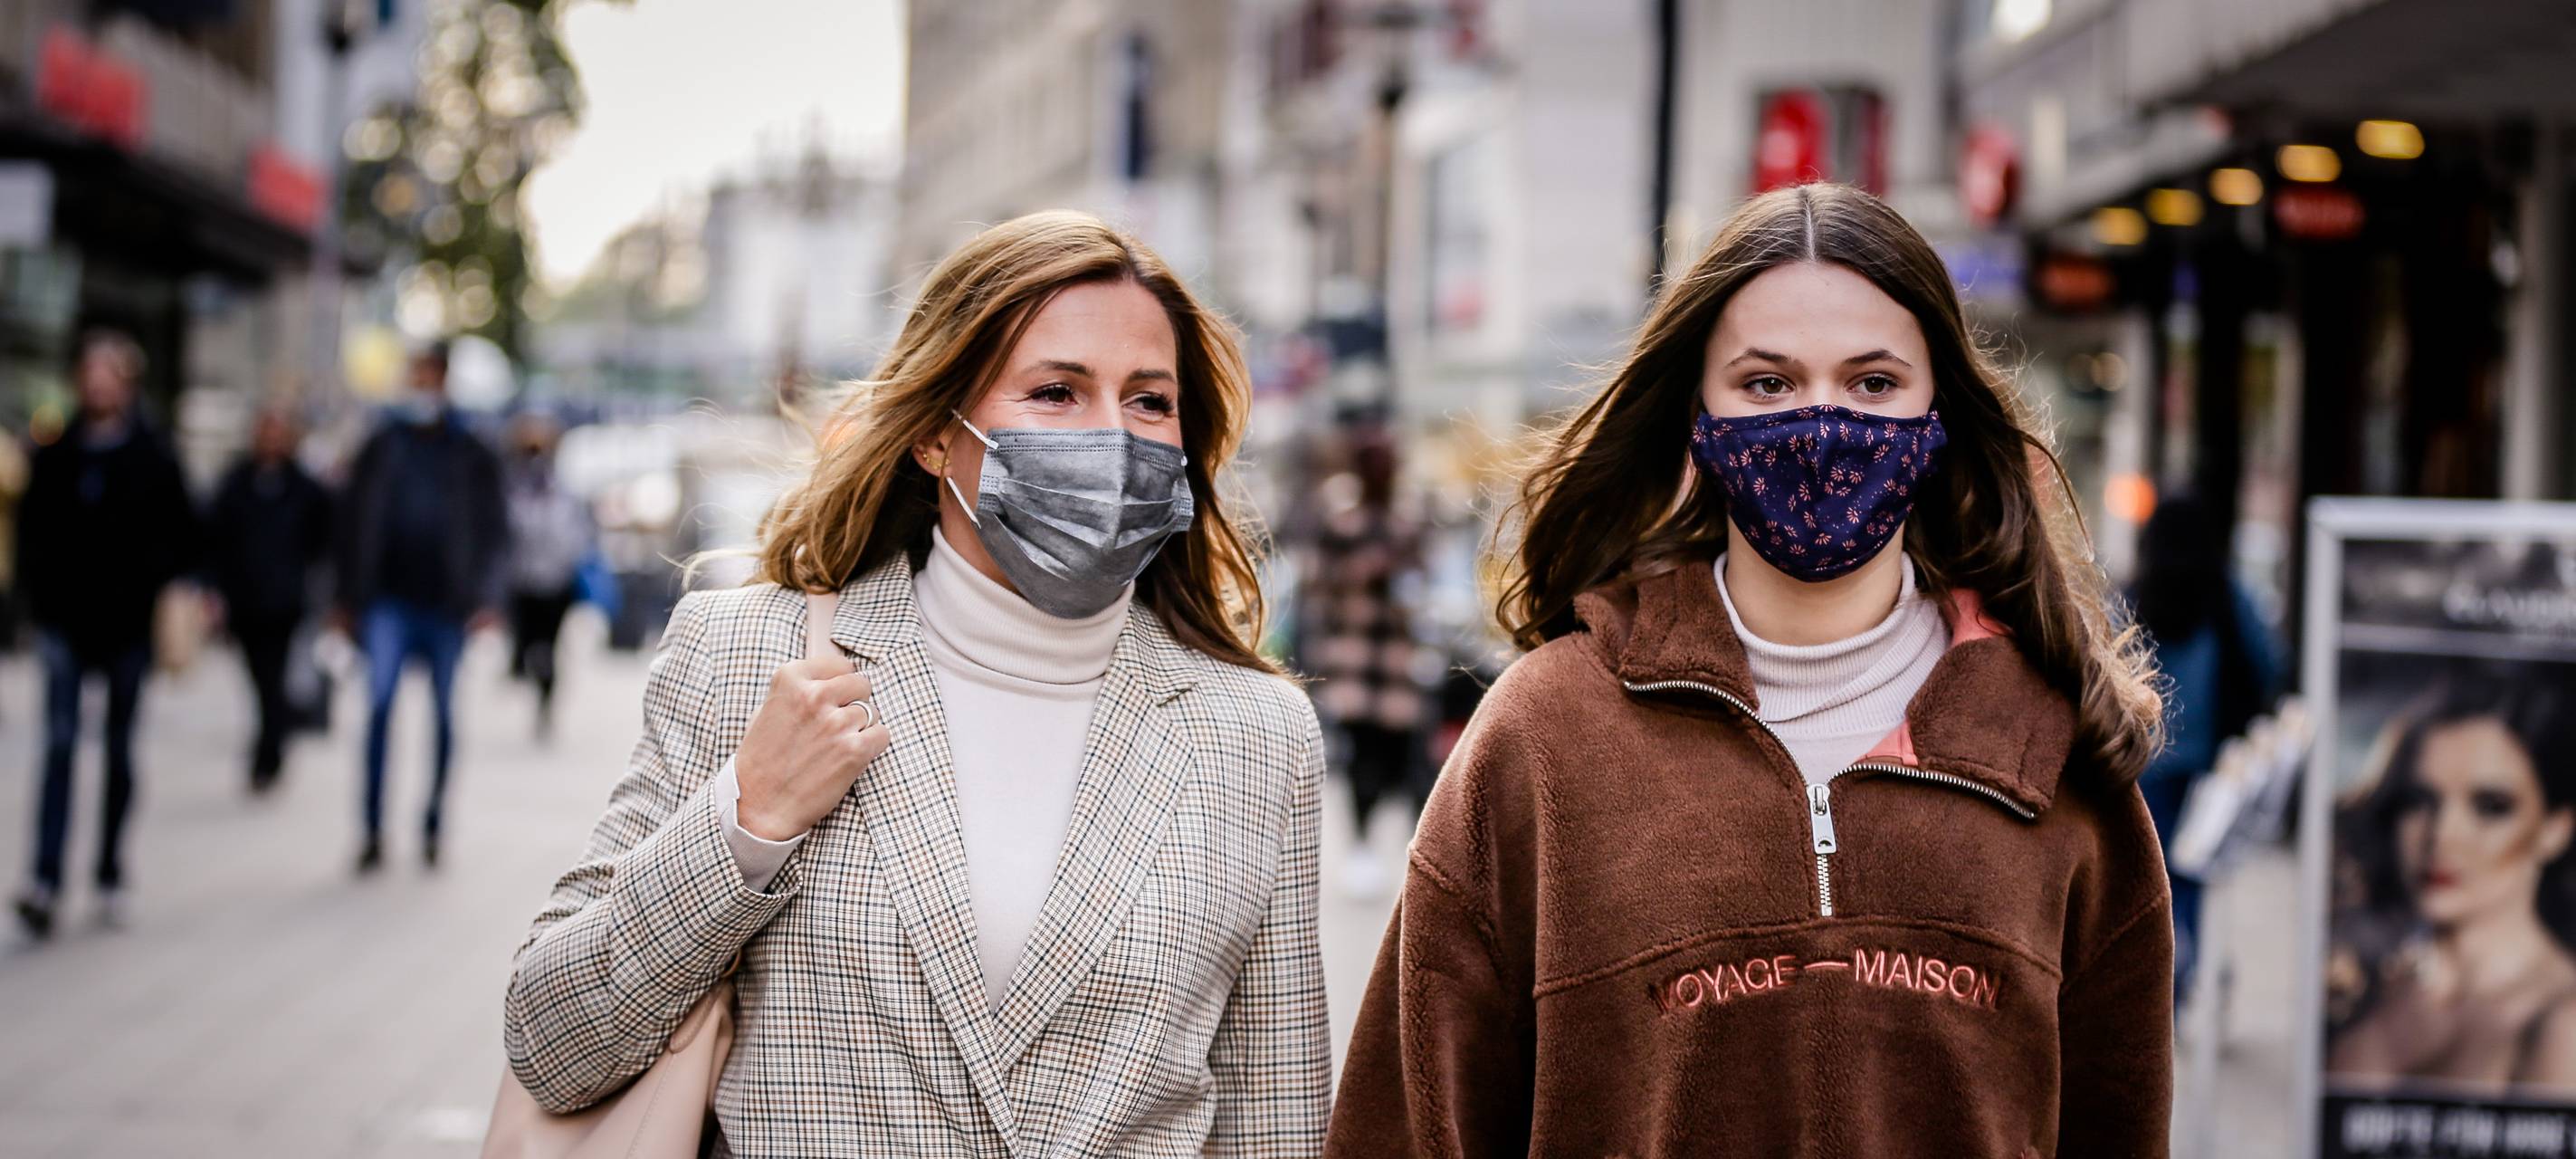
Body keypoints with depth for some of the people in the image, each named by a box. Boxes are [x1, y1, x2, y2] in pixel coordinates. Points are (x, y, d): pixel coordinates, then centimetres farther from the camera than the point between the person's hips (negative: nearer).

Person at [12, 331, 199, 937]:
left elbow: (182, 538, 2)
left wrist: (151, 588, -9)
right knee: (60, 742, -11)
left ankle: (110, 876, 19)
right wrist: (40, 595, 2)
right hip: (66, 623, 1)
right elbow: (31, 528, 12)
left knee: (119, 751, 8)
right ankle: (46, 881, -18)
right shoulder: (56, 454, 6)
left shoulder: (153, 457, 0)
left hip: (129, 625, -1)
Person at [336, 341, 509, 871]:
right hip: (390, 601, 0)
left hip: (445, 604, 0)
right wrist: (351, 599, 8)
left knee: (444, 717, 7)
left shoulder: (473, 455, 4)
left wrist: (484, 597, -7)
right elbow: (354, 524, 11)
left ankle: (432, 825, 19)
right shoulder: (381, 447, 7)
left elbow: (493, 529, 3)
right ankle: (373, 831, -12)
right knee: (379, 707, -12)